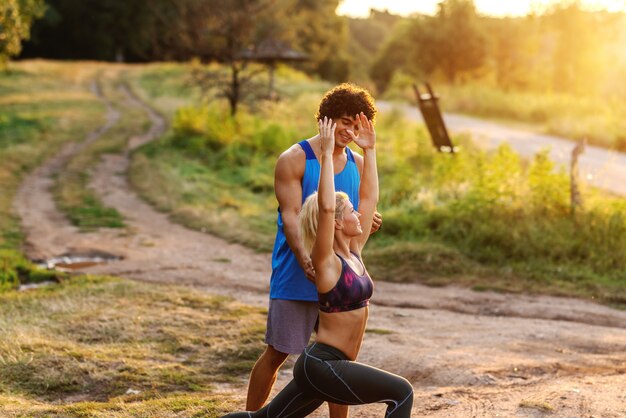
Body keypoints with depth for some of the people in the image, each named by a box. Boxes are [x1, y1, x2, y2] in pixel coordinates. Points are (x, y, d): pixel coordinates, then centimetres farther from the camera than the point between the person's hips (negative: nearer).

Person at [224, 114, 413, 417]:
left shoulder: (354, 253, 7)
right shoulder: (327, 263, -16)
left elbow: (369, 197, 11)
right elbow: (325, 206, -31)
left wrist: (369, 149, 9)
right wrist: (326, 153, -27)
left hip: (327, 366, 9)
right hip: (321, 364, -9)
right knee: (401, 393, -11)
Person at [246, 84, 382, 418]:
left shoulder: (358, 164, 9)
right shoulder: (294, 159, -8)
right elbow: (291, 216, -16)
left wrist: (369, 222, -12)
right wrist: (304, 258, -32)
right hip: (296, 277, -4)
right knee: (277, 353, 4)